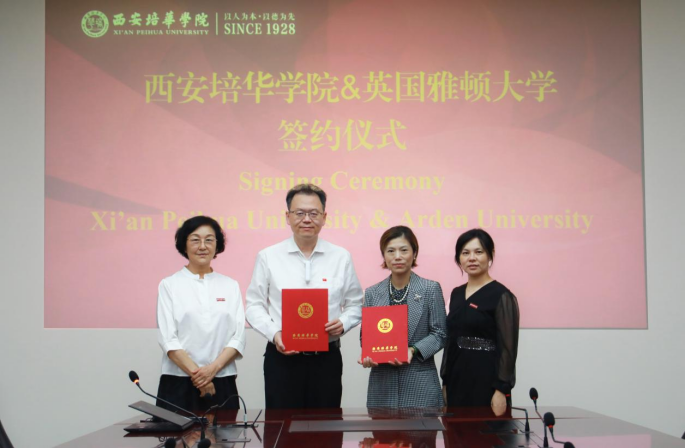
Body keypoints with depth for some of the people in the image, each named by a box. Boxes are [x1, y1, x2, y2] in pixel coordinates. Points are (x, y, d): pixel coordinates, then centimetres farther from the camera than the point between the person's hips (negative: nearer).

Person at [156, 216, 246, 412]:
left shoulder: (230, 286, 10)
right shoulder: (169, 285, 4)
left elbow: (238, 337, 3)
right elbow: (168, 339, -4)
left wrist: (213, 368, -12)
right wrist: (195, 373, -13)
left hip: (222, 384, 2)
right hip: (179, 383, -2)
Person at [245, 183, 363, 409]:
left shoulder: (341, 257, 6)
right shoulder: (268, 257, 2)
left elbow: (355, 304, 10)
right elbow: (254, 305, 3)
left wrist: (343, 323, -10)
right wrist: (274, 333, -13)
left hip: (327, 357, 1)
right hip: (282, 357, -1)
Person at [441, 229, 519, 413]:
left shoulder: (502, 296, -9)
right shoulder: (456, 294, 11)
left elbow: (507, 348, -12)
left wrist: (501, 390, -17)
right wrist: (445, 382, 13)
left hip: (486, 380, -6)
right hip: (457, 379, 6)